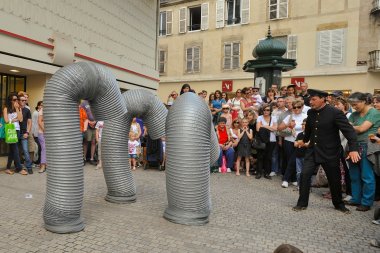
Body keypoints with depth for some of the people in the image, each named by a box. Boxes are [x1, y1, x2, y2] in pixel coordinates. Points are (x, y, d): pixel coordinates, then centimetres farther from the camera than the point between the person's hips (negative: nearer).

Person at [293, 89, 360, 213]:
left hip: (329, 152, -4)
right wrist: (304, 140, 33)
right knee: (304, 175, -6)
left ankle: (339, 204, 35)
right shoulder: (310, 112, 0)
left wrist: (353, 149, -30)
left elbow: (349, 130, -19)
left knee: (334, 179, 11)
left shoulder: (335, 113, -16)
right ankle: (302, 203, 8)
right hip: (312, 150, 4)